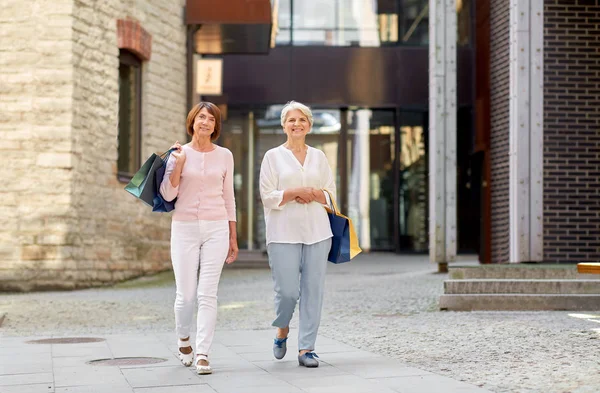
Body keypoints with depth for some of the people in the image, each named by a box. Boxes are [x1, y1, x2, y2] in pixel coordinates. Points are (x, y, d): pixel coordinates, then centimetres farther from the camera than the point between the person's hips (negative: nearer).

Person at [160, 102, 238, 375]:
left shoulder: (224, 156, 6)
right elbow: (167, 195, -5)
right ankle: (183, 338, 30)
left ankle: (202, 354, -3)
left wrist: (233, 238, 10)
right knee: (186, 294, 1)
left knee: (207, 293, -7)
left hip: (216, 229, 1)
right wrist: (178, 164, -16)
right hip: (185, 228, -1)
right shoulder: (179, 153, 1)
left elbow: (228, 198, 12)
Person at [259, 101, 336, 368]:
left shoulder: (318, 156, 13)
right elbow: (268, 196, -3)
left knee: (313, 290, -1)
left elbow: (330, 194, 12)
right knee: (287, 290, -7)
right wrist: (298, 191, -13)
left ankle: (306, 348, 5)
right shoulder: (273, 156, 4)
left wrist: (312, 194, -8)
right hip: (284, 233, -3)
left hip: (317, 232, 3)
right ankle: (282, 329, 24)